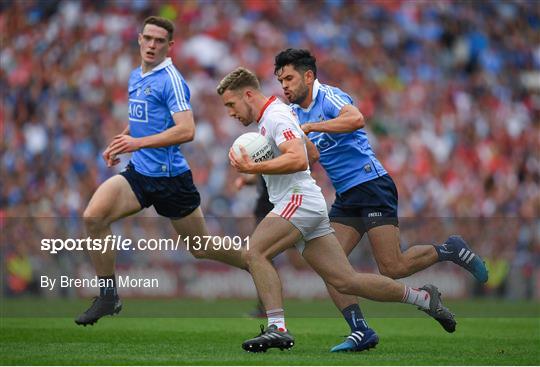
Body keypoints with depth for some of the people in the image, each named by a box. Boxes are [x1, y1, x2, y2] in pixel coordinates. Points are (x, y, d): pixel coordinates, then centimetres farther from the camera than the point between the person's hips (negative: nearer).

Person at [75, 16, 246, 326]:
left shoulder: (170, 79, -14)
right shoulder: (136, 77, 12)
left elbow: (186, 131, -25)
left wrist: (138, 143, -28)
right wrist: (121, 143, 13)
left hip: (170, 177, -7)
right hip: (138, 173, 7)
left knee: (201, 247, 5)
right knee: (93, 216, -15)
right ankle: (108, 297, -5)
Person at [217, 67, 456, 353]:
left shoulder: (276, 116, -10)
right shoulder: (267, 118, 22)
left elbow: (298, 160, -26)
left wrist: (254, 168, -28)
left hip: (299, 200, -10)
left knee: (254, 252, -20)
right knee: (346, 281, 6)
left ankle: (277, 328, -26)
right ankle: (422, 297, 13)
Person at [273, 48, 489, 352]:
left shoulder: (329, 96, -10)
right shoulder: (295, 112, 16)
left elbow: (356, 119, -31)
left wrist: (311, 127, -29)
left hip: (371, 185, -9)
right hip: (346, 197, 9)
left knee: (392, 268, -14)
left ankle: (449, 250, 9)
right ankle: (360, 330, -7)